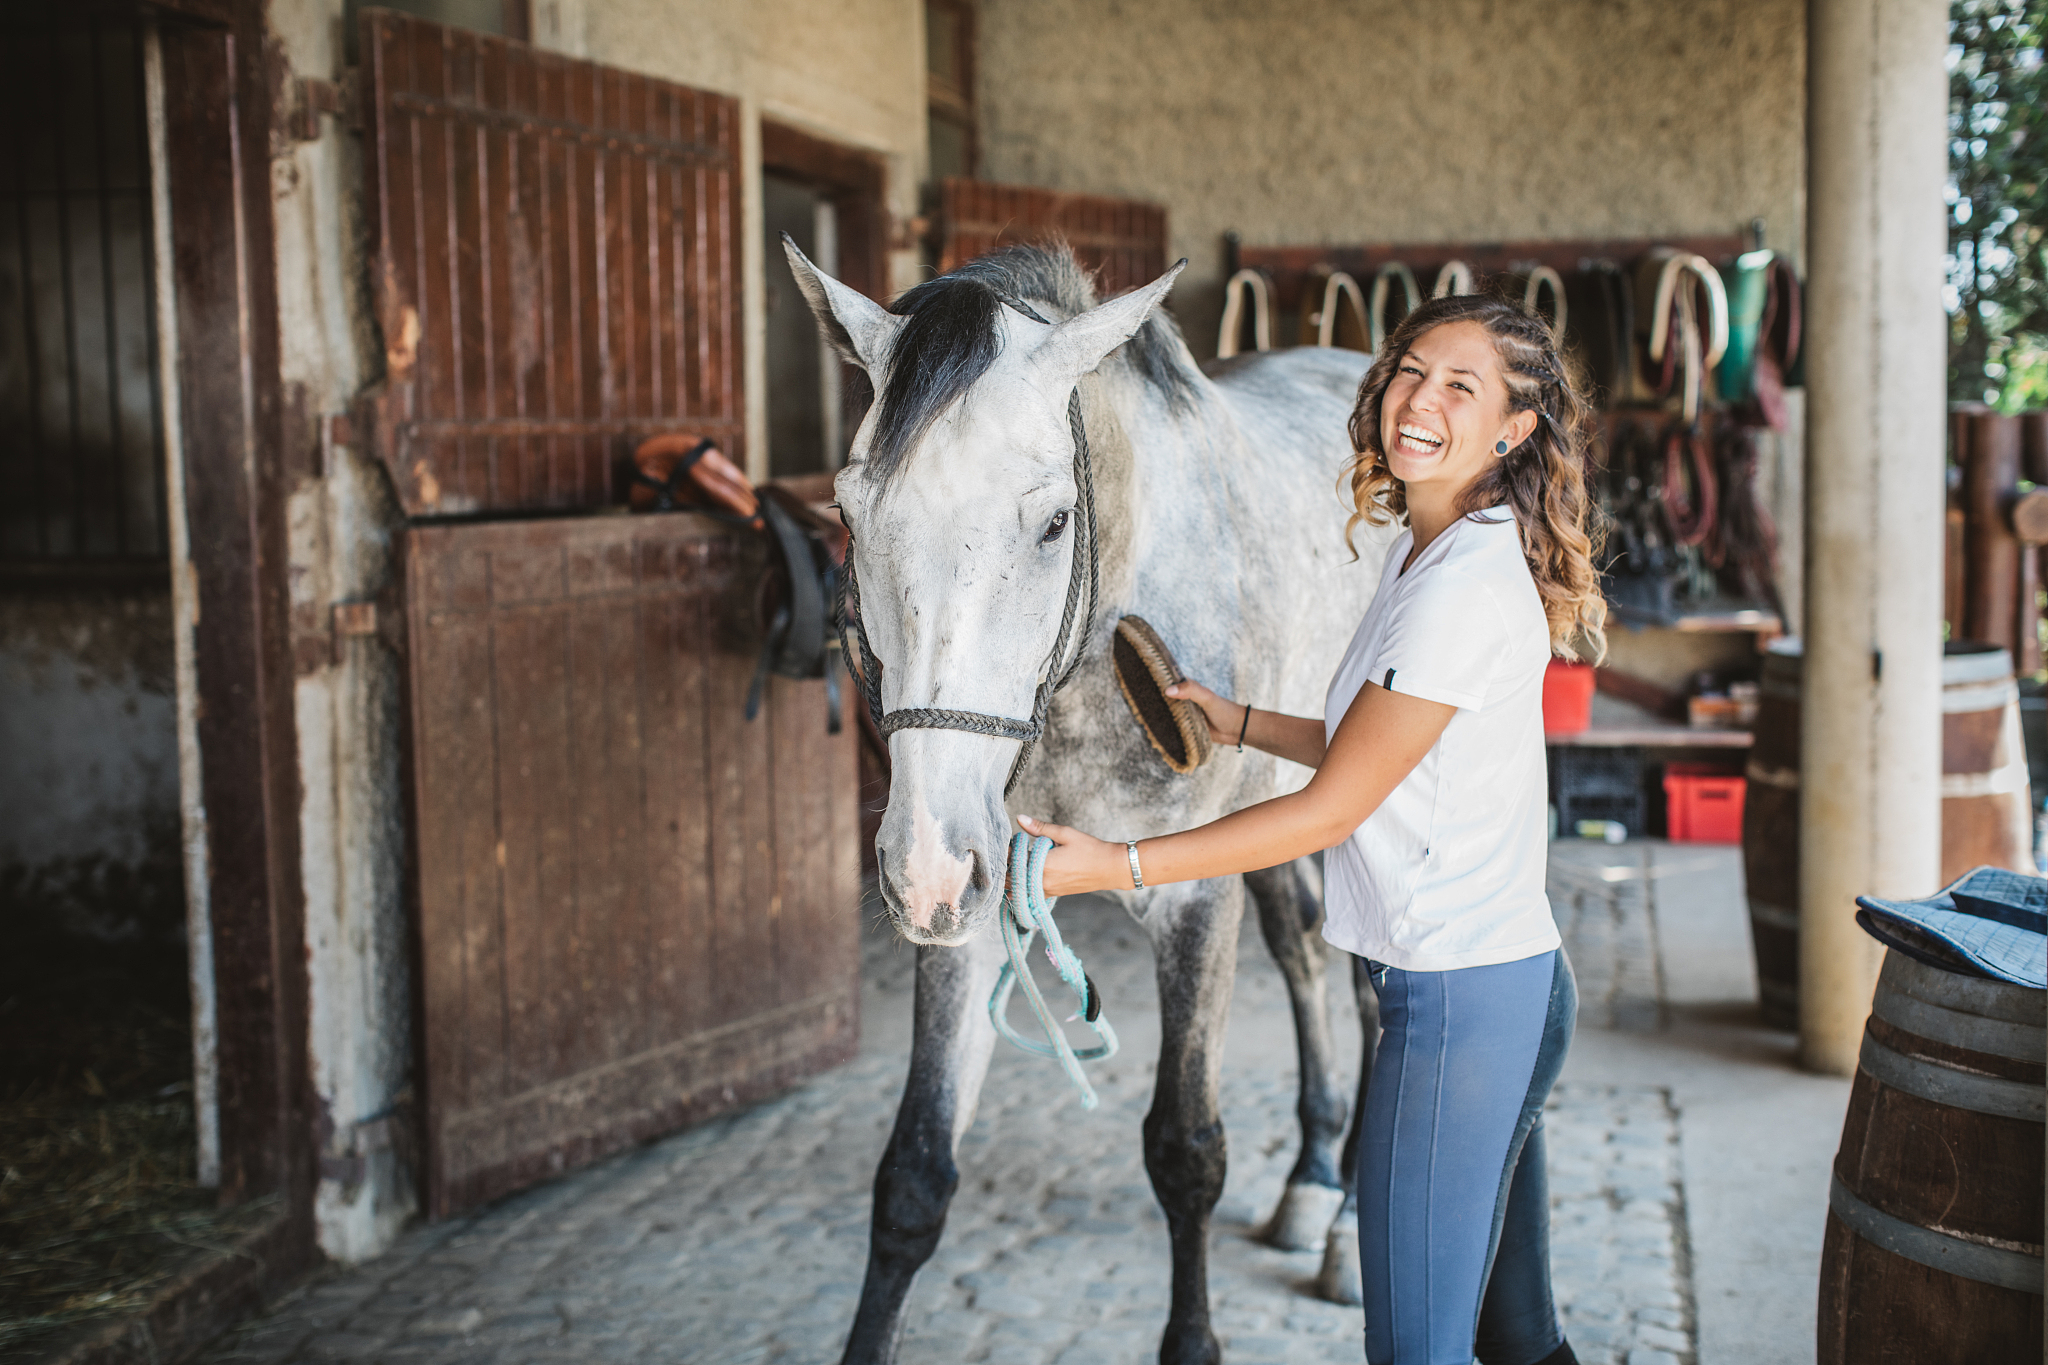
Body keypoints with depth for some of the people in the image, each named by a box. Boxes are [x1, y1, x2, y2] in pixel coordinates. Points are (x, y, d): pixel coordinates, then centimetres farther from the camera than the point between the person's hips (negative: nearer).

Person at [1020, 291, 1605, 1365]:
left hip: (1457, 1003, -10)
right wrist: (1240, 724, 18)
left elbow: (1334, 806, -18)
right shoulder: (1431, 550, 11)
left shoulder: (1468, 585, -20)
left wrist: (1115, 865, -17)